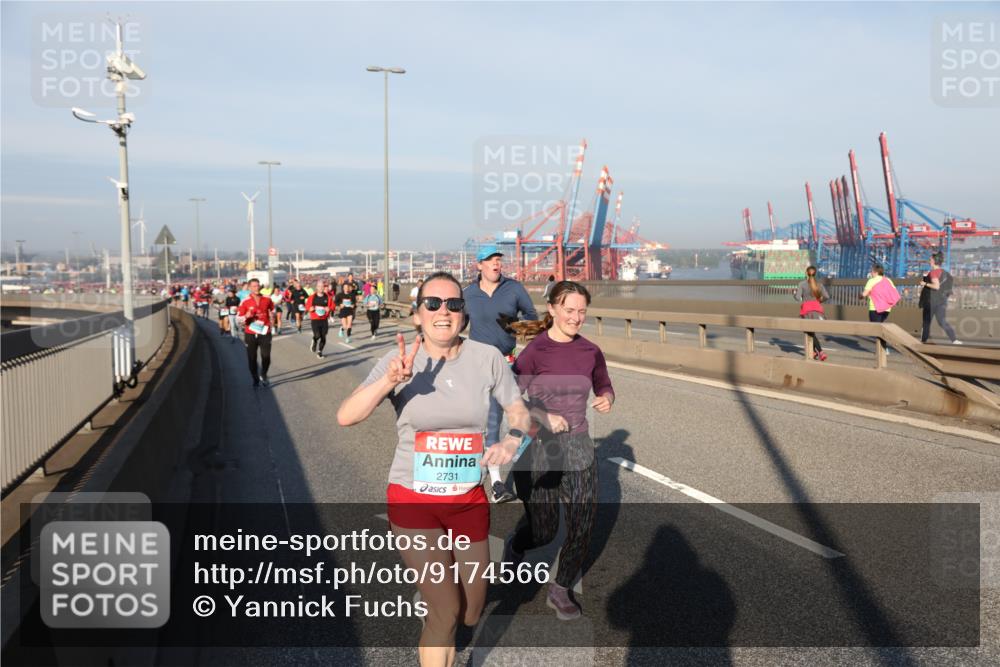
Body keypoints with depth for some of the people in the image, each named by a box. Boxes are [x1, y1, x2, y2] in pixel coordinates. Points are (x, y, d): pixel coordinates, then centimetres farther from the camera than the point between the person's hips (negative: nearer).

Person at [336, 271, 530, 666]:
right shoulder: (400, 363, -12)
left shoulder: (487, 358, -9)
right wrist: (389, 381, -38)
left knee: (469, 614, 17)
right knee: (446, 610, -7)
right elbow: (345, 417, -21)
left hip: (469, 500, 3)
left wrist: (513, 440, -21)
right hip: (413, 500, -3)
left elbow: (519, 412, 1)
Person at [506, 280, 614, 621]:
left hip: (578, 449, 4)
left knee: (583, 526, 2)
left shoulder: (590, 352, 0)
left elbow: (604, 387, 16)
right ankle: (515, 544, 44)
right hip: (538, 451, -4)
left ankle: (560, 591, 26)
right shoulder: (534, 351, -14)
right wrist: (544, 418, -22)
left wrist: (606, 399, -6)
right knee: (543, 531, 7)